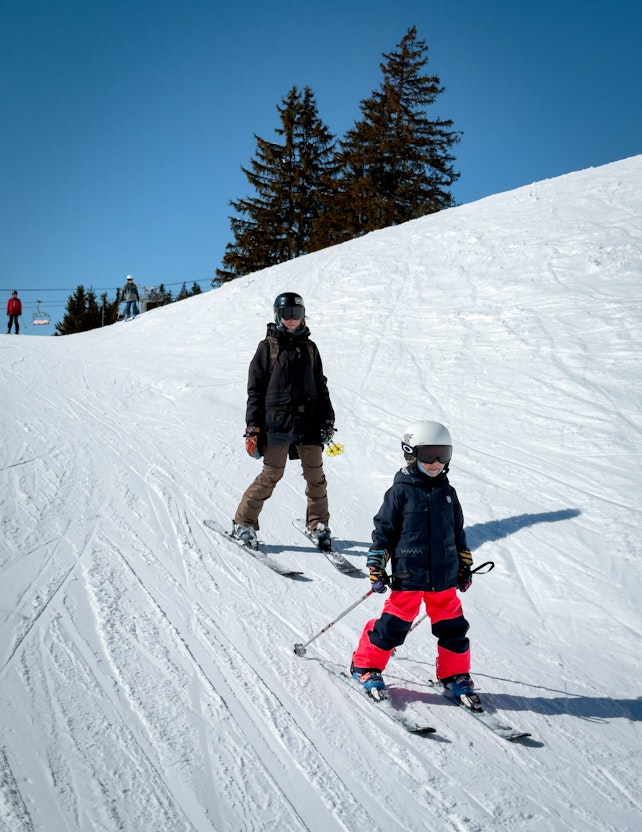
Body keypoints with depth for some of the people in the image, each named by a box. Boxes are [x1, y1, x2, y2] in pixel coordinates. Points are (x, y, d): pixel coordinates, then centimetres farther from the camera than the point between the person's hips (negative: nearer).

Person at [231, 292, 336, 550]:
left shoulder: (309, 347, 16)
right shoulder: (268, 347, 4)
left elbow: (321, 386, 20)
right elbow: (255, 389, 2)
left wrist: (327, 419, 12)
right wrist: (253, 427, -4)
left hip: (309, 422, 4)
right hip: (278, 421, -4)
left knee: (316, 475, 3)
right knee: (271, 475, -5)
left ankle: (318, 524, 19)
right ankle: (243, 523, 9)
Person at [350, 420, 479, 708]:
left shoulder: (447, 491, 8)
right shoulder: (401, 491, -8)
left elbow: (458, 532, 18)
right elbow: (383, 530, -5)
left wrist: (464, 566, 20)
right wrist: (376, 568, -7)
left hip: (444, 576, 5)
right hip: (408, 576, -5)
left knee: (453, 628, 10)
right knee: (393, 626, 1)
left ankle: (455, 676, 30)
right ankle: (365, 667, 20)